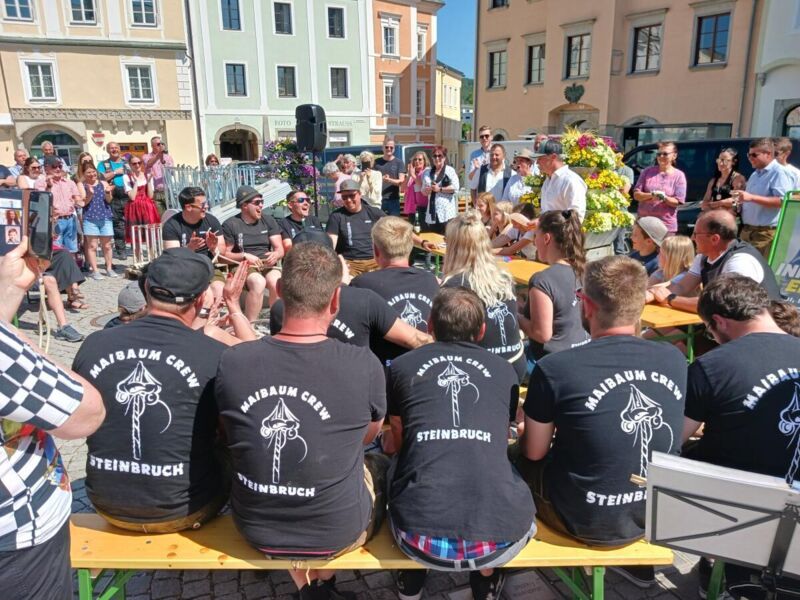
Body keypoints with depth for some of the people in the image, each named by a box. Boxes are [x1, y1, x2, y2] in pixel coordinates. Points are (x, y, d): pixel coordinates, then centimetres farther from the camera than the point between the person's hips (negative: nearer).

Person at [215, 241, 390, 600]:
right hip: (337, 534, -1)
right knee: (382, 466, 27)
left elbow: (232, 435, 3)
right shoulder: (364, 366, -23)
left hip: (256, 530, 2)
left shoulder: (232, 362, -18)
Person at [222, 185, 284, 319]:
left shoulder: (268, 220, 13)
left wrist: (275, 255, -14)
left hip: (268, 265, 3)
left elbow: (280, 249, 9)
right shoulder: (230, 225, 2)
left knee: (276, 282, -31)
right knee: (258, 282, -36)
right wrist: (244, 256, -15)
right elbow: (224, 254, 0)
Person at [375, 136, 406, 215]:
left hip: (393, 199, -1)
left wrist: (389, 180, -22)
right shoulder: (377, 162, 10)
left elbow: (401, 181, -4)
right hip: (379, 199, 1)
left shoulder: (399, 162, 4)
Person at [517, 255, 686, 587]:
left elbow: (534, 453, -9)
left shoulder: (555, 368, -24)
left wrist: (533, 425, 13)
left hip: (588, 522, -4)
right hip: (658, 515, 5)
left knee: (515, 457, 19)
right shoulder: (675, 360, -9)